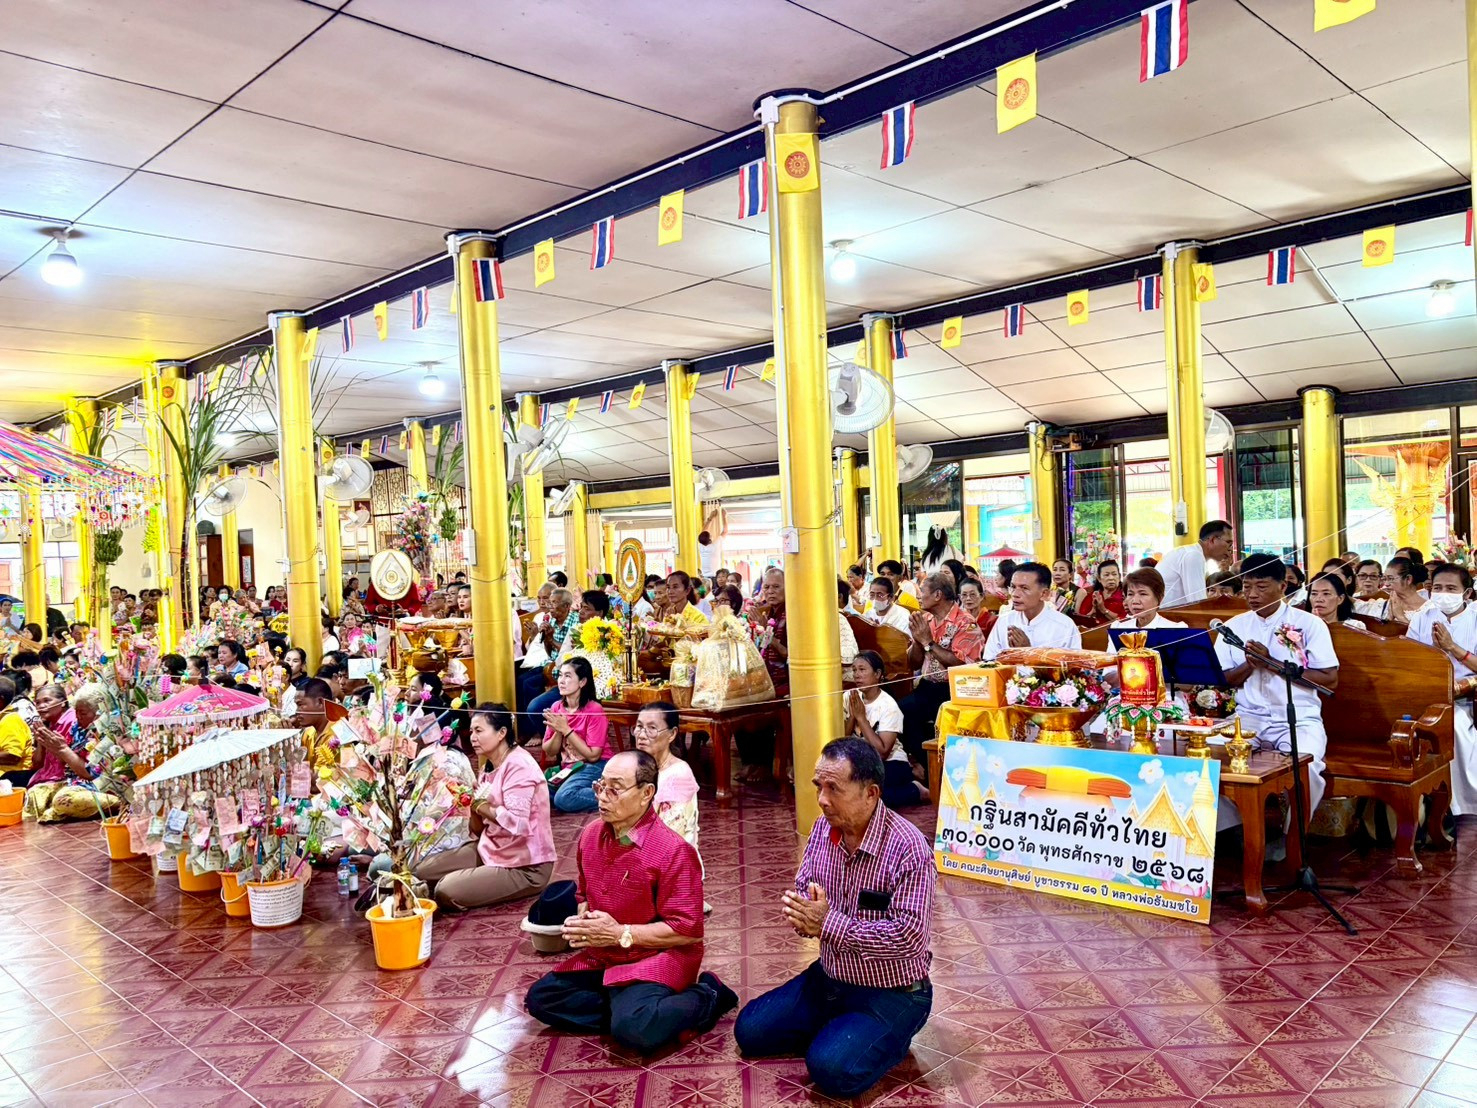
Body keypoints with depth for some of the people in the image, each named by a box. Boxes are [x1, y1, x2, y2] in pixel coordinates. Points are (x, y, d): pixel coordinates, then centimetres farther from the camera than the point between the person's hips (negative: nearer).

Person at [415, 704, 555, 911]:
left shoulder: (518, 766, -19)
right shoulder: (488, 766, 9)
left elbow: (516, 824, -31)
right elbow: (480, 831, 9)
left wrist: (480, 806, -17)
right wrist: (473, 807, -12)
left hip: (525, 866, -9)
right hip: (490, 850, 9)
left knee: (446, 892, -18)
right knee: (424, 870, 5)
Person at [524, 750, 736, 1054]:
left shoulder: (674, 851, -21)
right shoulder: (590, 835, 2)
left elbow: (687, 930, -20)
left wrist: (620, 933, -21)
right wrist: (582, 920, -4)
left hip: (658, 957, -7)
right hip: (601, 957, 8)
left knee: (633, 1029, -31)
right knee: (540, 999, -4)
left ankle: (705, 998, -5)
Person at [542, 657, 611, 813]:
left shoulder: (594, 710, -16)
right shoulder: (556, 708, 2)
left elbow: (593, 755, -17)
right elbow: (549, 752, 4)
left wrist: (566, 729, -20)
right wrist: (558, 731, -16)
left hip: (595, 767, -8)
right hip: (568, 767, 8)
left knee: (564, 798, -30)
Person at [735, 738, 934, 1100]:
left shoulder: (908, 848, -26)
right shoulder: (822, 829, -5)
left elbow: (909, 937, -29)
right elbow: (803, 891, 6)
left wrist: (828, 924, -30)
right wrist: (800, 914, -19)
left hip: (890, 993, -7)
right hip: (829, 978, 7)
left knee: (831, 1068, -25)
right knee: (750, 1030, 4)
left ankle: (887, 1039, 5)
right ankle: (839, 1029, 19)